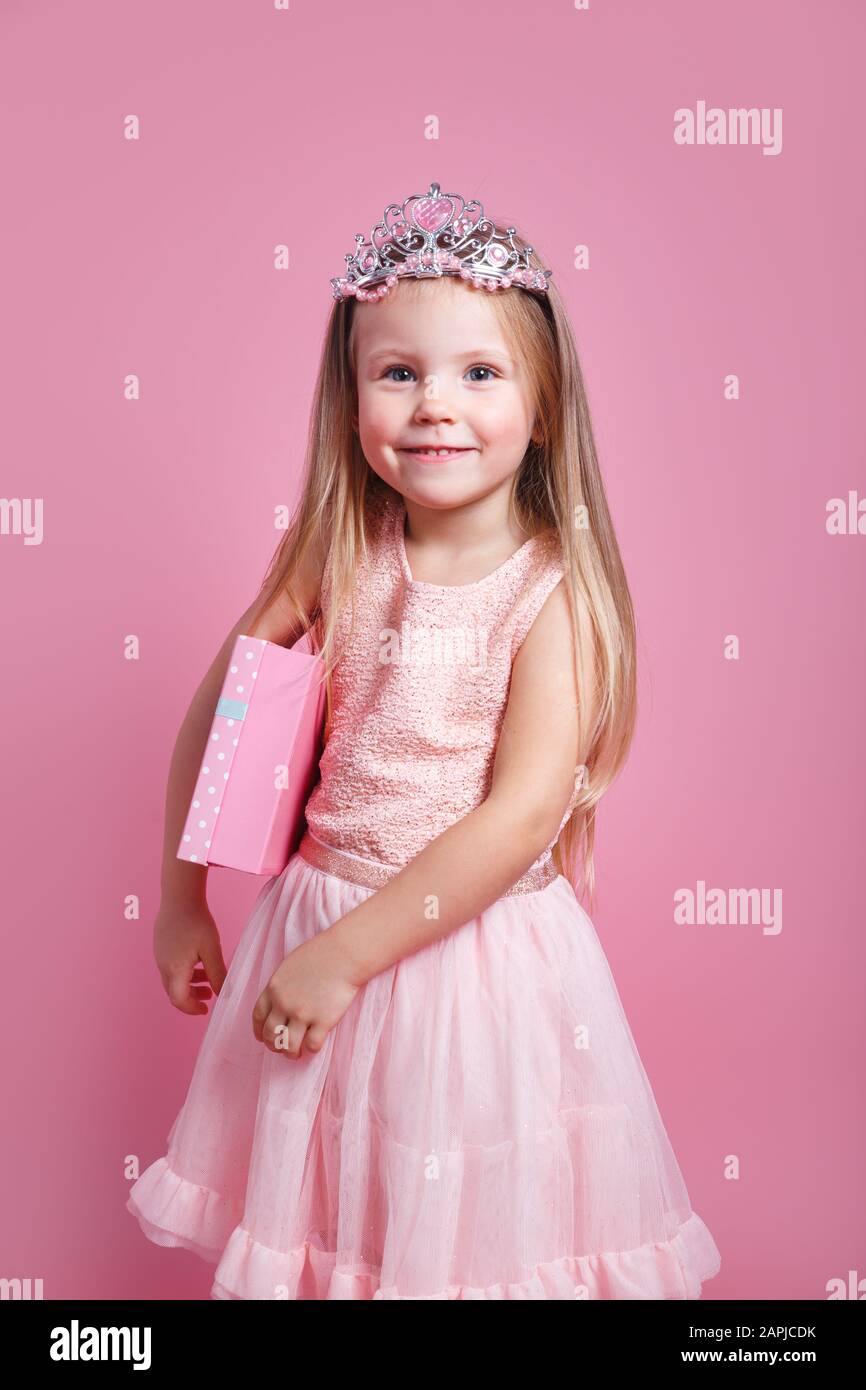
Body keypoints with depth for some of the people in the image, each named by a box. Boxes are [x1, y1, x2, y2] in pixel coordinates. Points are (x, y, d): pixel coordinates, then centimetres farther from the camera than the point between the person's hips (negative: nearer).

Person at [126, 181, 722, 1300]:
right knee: (318, 1208, 21)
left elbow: (523, 815, -22)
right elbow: (213, 717, 4)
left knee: (472, 1224, 16)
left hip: (482, 956, -3)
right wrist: (182, 903, 7)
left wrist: (344, 953, -21)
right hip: (315, 934, 3)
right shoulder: (333, 561, -5)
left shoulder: (552, 589, -16)